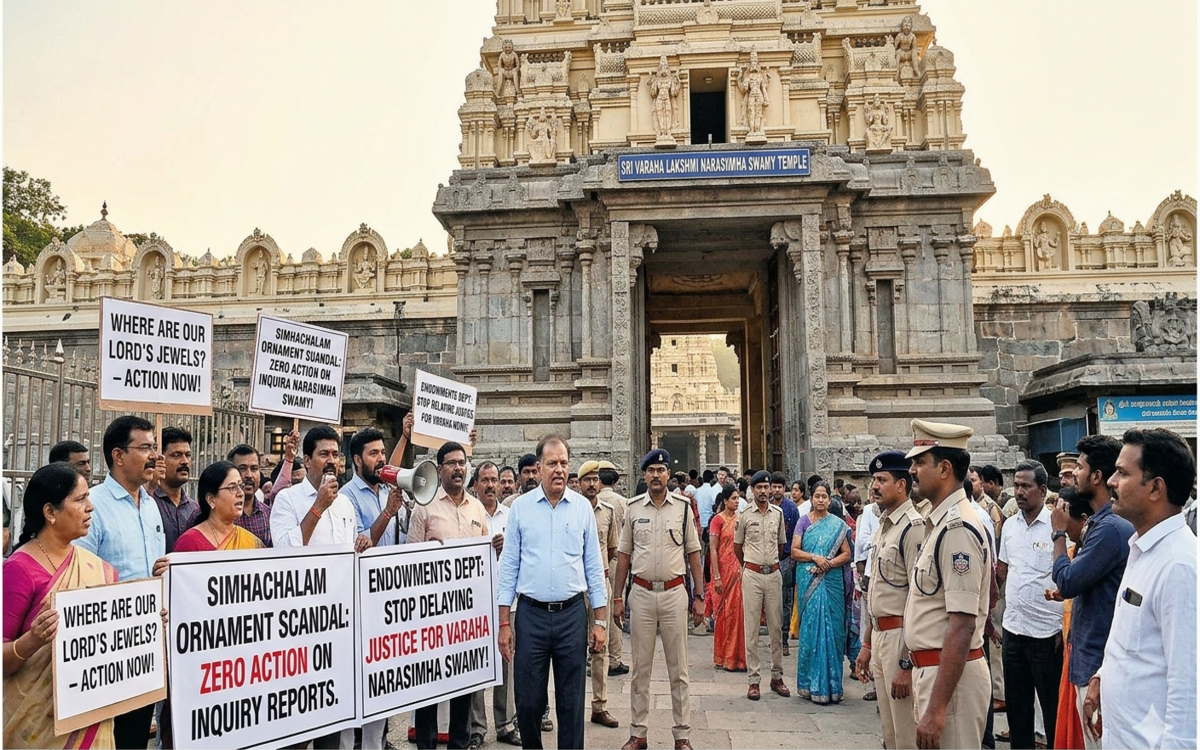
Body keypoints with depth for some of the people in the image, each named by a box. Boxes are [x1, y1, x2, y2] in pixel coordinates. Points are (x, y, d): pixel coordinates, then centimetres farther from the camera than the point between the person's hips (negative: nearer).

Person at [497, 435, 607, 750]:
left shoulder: (582, 507, 3)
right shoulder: (520, 507, 1)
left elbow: (594, 567, 6)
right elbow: (509, 566, 2)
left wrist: (600, 621, 2)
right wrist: (504, 622, -1)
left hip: (572, 615, 1)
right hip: (531, 614, 0)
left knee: (571, 701, 8)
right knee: (528, 700, 6)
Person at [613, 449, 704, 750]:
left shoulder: (683, 507, 1)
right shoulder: (633, 508, 3)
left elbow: (693, 553, 4)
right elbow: (624, 554, 7)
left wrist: (700, 596, 0)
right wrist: (617, 597, 4)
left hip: (674, 593, -1)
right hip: (641, 593, 1)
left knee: (678, 668, 6)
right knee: (640, 668, 8)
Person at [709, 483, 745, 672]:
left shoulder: (740, 518, 8)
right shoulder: (718, 520, -7)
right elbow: (713, 550, -9)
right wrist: (716, 577, -14)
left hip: (739, 570, 5)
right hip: (724, 569, -4)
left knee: (739, 611, 5)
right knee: (725, 612, 2)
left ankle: (738, 656, 15)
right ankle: (723, 658, 12)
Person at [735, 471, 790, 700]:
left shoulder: (778, 513, 5)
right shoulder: (744, 515, -2)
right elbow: (737, 546, 9)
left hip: (773, 574, 3)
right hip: (752, 575, -3)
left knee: (776, 626, 8)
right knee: (752, 628, 1)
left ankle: (777, 677, 17)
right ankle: (753, 680, 5)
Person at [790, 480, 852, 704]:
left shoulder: (838, 525, 7)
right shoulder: (804, 521, 5)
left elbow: (846, 554, 2)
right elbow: (794, 551, 0)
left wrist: (828, 563, -13)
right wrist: (815, 557, -14)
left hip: (831, 582, 1)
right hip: (809, 582, -1)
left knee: (831, 630, 1)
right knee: (811, 629, -2)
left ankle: (831, 684, 9)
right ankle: (812, 684, 4)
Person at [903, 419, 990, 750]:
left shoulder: (957, 529, -20)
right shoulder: (938, 523, 11)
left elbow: (962, 625, -25)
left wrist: (936, 708, -25)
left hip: (951, 673, -10)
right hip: (930, 668, 10)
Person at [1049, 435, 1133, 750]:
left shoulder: (1110, 528, -23)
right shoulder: (1103, 522, 9)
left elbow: (1066, 582, -20)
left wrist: (1060, 533, -9)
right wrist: (1076, 533, 5)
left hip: (1096, 658, -10)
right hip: (1089, 652, 10)